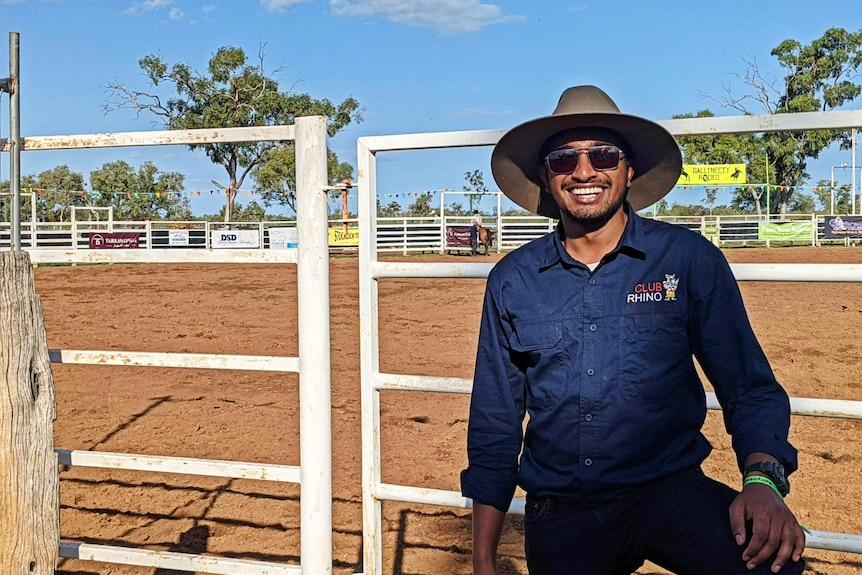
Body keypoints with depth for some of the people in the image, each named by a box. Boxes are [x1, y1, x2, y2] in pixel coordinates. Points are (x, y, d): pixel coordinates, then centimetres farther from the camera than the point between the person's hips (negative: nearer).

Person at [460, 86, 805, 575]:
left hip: (667, 492, -3)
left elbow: (750, 388, 0)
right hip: (557, 513, 4)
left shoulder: (690, 259, -3)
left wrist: (763, 481, -21)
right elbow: (494, 426, 7)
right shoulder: (511, 281, 2)